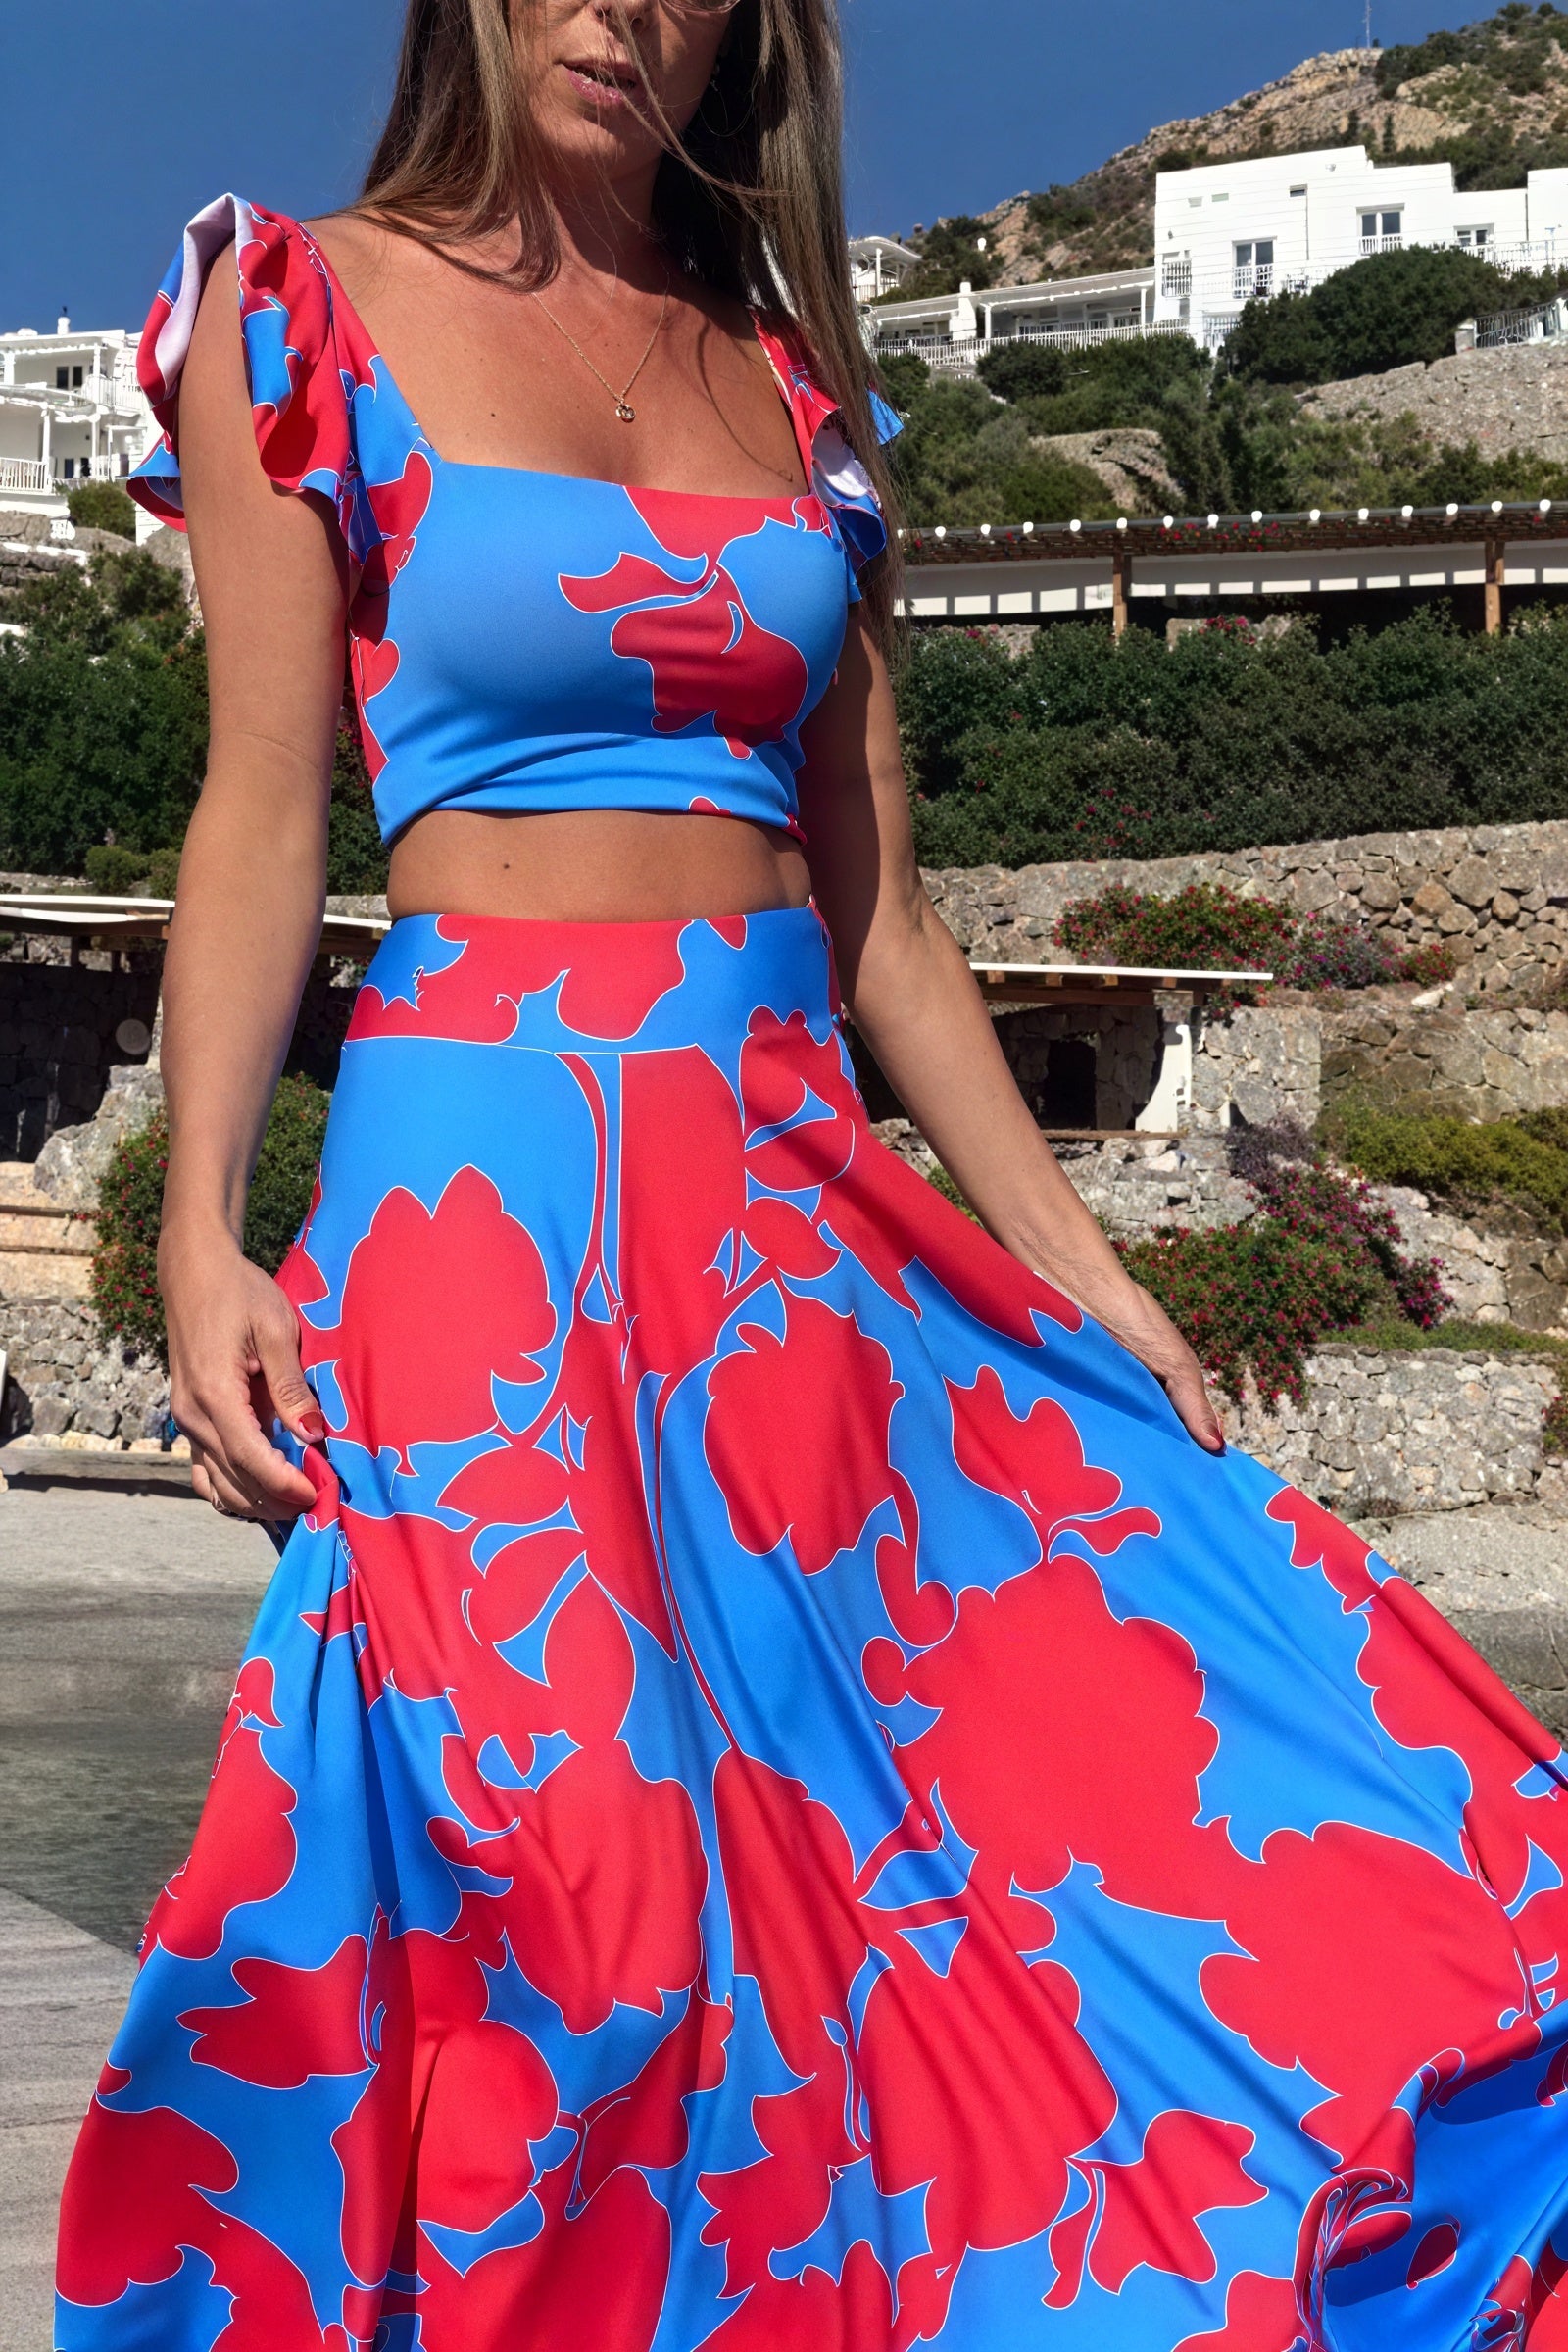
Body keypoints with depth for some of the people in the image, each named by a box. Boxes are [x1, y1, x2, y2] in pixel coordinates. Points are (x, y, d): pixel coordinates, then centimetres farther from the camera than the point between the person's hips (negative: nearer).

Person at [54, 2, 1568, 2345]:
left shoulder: (788, 378, 14)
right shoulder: (310, 313, 3)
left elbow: (879, 910, 14)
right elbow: (265, 813, -3)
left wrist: (1077, 1270, 12)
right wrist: (202, 1229, -13)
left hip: (799, 1181, 5)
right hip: (493, 1157, -5)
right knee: (569, 1852, -8)